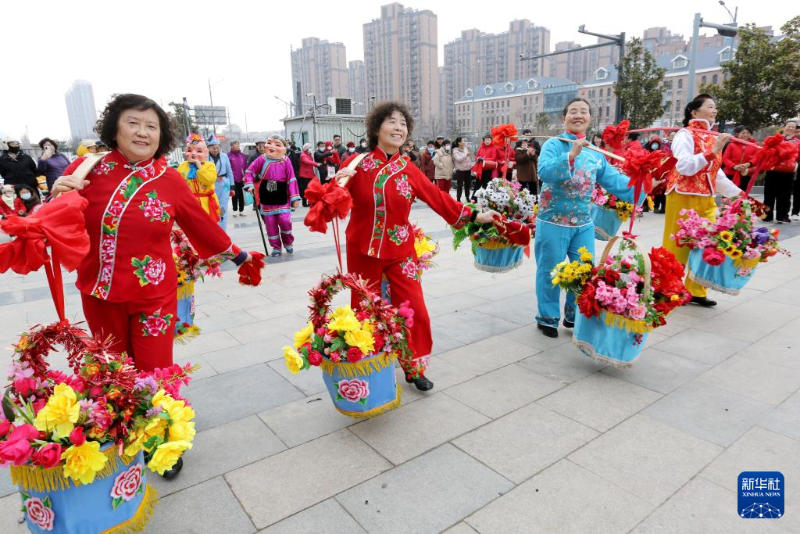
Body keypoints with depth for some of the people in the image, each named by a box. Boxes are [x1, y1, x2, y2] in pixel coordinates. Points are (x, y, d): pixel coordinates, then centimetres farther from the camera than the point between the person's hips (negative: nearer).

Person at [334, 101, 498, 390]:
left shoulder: (408, 170, 2)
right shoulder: (356, 164, -4)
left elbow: (437, 197, 4)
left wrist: (473, 215, 4)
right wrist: (338, 185, -24)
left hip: (400, 251, 2)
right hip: (363, 252, -1)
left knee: (414, 310, 0)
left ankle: (414, 368, 20)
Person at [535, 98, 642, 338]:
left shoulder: (595, 152, 11)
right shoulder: (553, 144, -6)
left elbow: (614, 180, 10)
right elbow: (545, 172, -25)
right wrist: (572, 154, -32)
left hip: (584, 224, 6)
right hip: (553, 222, -5)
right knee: (550, 272, 4)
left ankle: (576, 315, 29)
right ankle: (547, 318, 20)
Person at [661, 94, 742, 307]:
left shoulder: (711, 137, 14)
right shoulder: (685, 134, -7)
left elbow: (716, 173, 18)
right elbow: (685, 167, -20)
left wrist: (737, 193, 16)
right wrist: (712, 151, -23)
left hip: (706, 199, 7)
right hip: (684, 197, -7)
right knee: (677, 247, 0)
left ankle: (695, 291, 17)